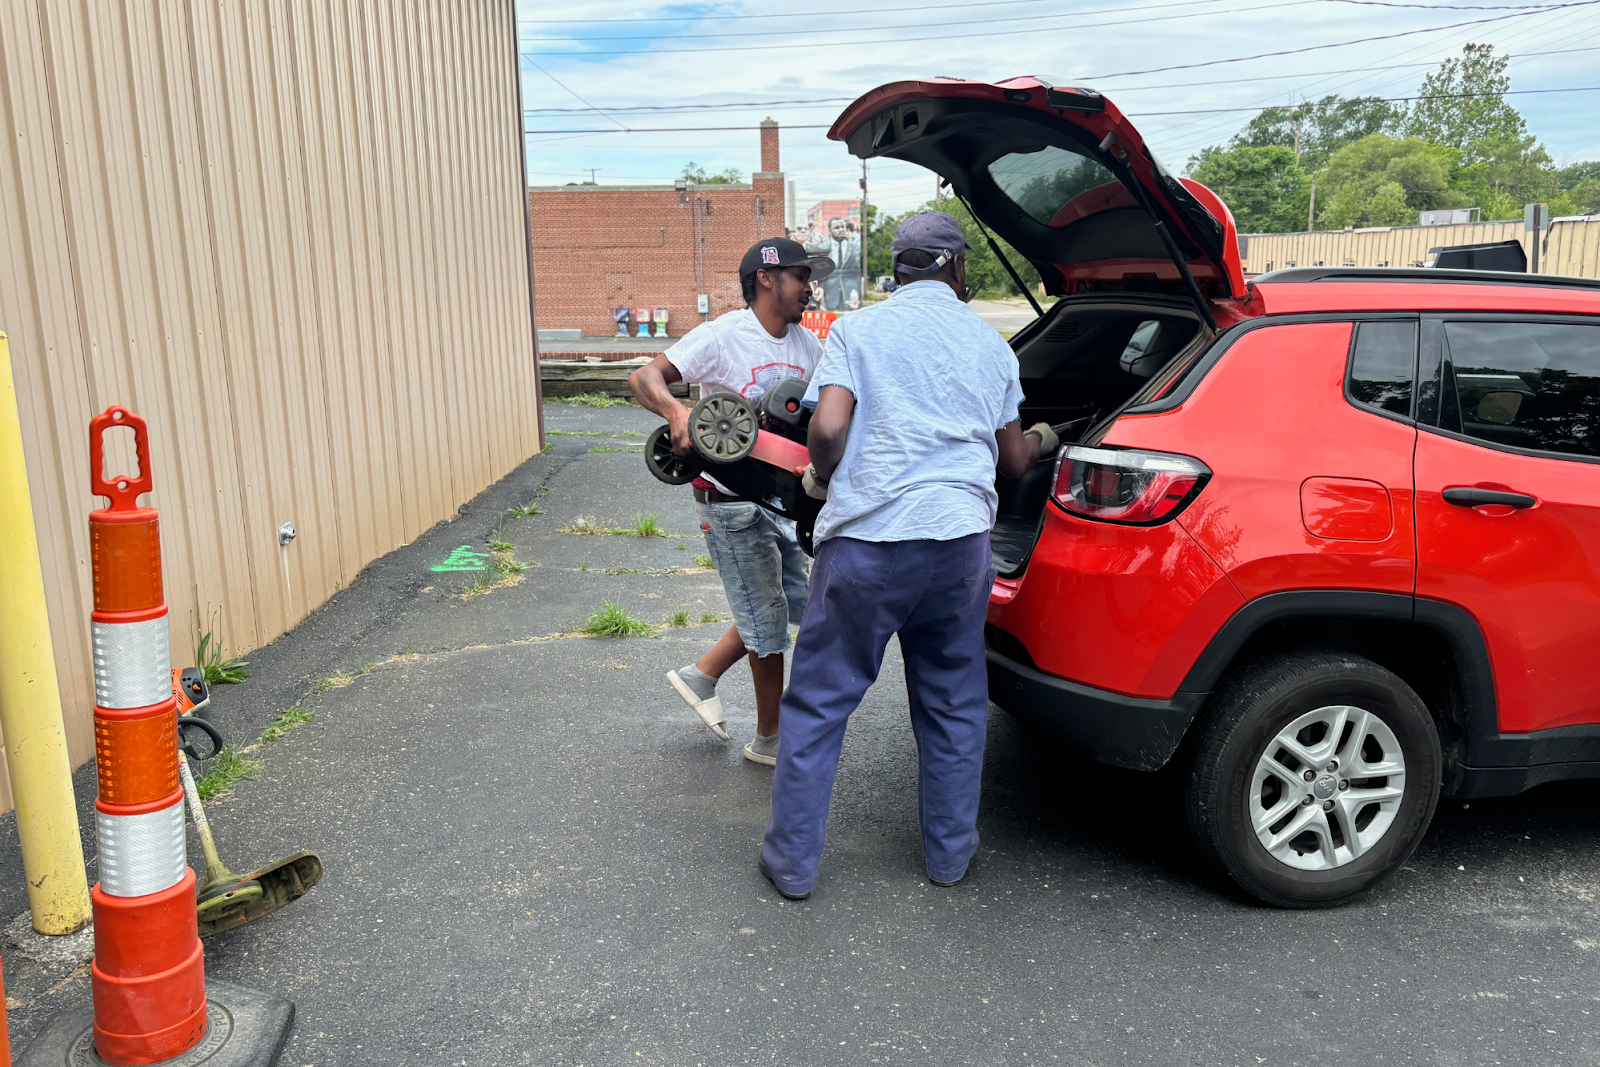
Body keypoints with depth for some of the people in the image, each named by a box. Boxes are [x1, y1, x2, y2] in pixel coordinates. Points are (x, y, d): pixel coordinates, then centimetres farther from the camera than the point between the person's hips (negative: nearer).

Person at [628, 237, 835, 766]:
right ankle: (768, 738, 20)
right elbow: (645, 377, -22)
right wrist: (677, 413, -42)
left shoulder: (808, 346, 5)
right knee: (767, 613, 2)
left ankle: (700, 676, 32)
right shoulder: (724, 335, -16)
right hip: (729, 500, -8)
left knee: (796, 599, 18)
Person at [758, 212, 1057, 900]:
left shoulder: (858, 329, 2)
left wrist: (819, 477, 8)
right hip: (959, 540, 3)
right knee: (954, 705, 18)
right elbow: (1014, 461, 18)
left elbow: (828, 428, -13)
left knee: (817, 703, 9)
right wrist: (1043, 440, 40)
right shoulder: (989, 343, 12)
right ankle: (950, 853, 30)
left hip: (866, 539, -3)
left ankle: (792, 862, 17)